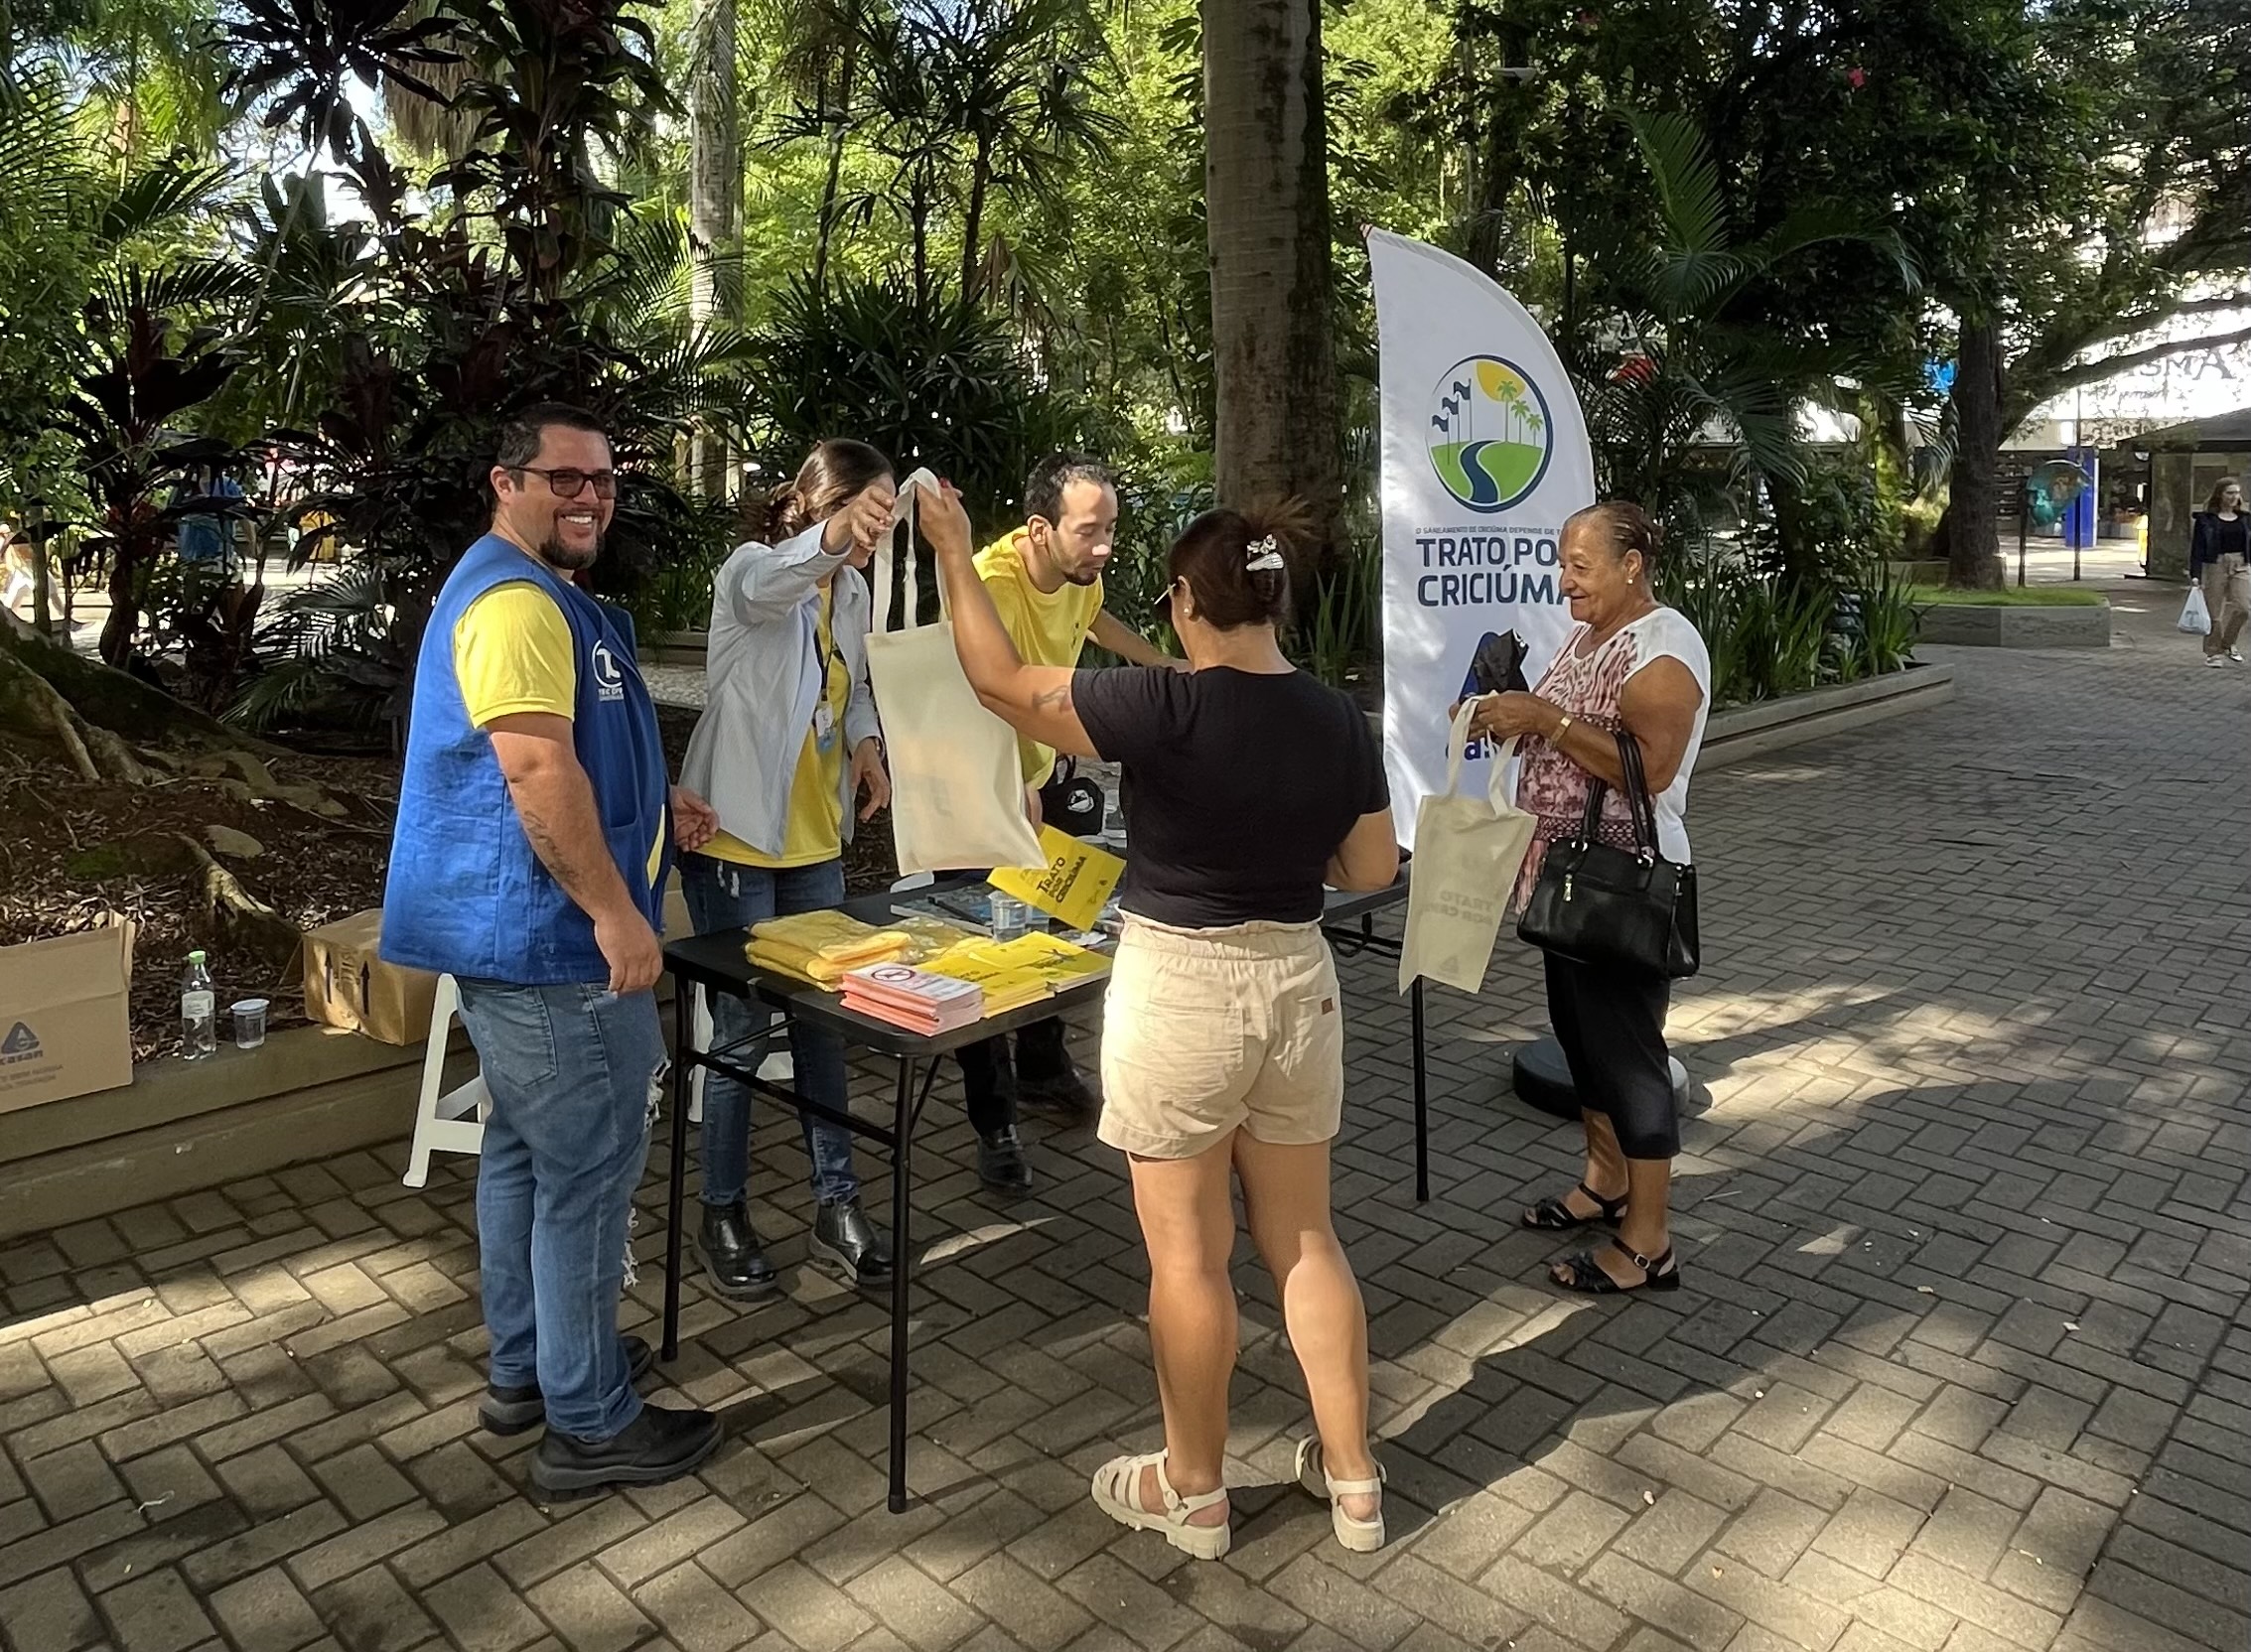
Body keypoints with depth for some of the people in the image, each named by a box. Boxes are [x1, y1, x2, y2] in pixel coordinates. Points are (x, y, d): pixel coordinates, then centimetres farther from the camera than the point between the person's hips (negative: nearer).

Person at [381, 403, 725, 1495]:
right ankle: (591, 1423, 11)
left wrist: (655, 810, 19)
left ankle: (526, 1367, 34)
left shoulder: (538, 591, 18)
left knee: (523, 1151, 19)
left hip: (510, 935, 11)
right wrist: (614, 910, -25)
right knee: (590, 1171, -2)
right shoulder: (517, 601, -18)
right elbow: (536, 769, -27)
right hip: (547, 939, -11)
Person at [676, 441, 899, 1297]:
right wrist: (833, 536, -62)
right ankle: (723, 1215, 21)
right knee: (742, 1031, 2)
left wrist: (866, 738, 0)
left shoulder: (852, 591, 7)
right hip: (736, 839, -7)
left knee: (823, 1022, 12)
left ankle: (837, 1204, 25)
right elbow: (772, 582, -41)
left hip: (816, 841, 7)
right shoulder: (753, 568, -15)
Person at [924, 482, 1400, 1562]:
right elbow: (1373, 870, 7)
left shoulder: (1164, 710, -18)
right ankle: (1352, 1480, 30)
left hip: (1179, 990, -5)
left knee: (1188, 1253, 9)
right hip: (1298, 981, 6)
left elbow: (1001, 681, -9)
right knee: (1305, 1237, 17)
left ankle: (1193, 1494, 27)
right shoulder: (1340, 721, -2)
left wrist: (955, 555, 2)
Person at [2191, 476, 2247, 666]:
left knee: (2243, 607, -10)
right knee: (2214, 611, 0)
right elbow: (2197, 548, -4)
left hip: (2241, 566, 3)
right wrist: (2195, 575, -11)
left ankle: (2227, 644, 13)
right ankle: (2213, 652, 13)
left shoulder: (2245, 519, 12)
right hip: (2215, 565, -3)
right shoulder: (2205, 519, -1)